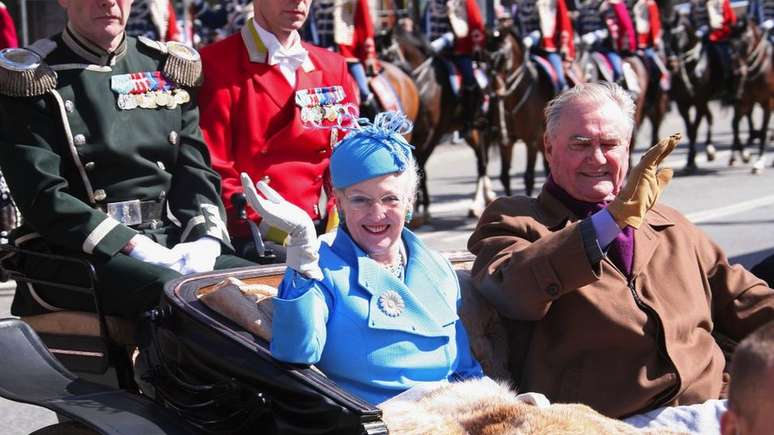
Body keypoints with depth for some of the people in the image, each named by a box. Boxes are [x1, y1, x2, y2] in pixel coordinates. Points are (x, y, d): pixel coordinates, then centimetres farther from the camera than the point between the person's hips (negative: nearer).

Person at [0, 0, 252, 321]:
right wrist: (139, 249, -19)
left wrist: (206, 242, -10)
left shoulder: (168, 66, 16)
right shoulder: (32, 77, 0)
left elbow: (195, 170, 12)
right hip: (73, 252, -5)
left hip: (173, 242, 5)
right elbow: (42, 198, -10)